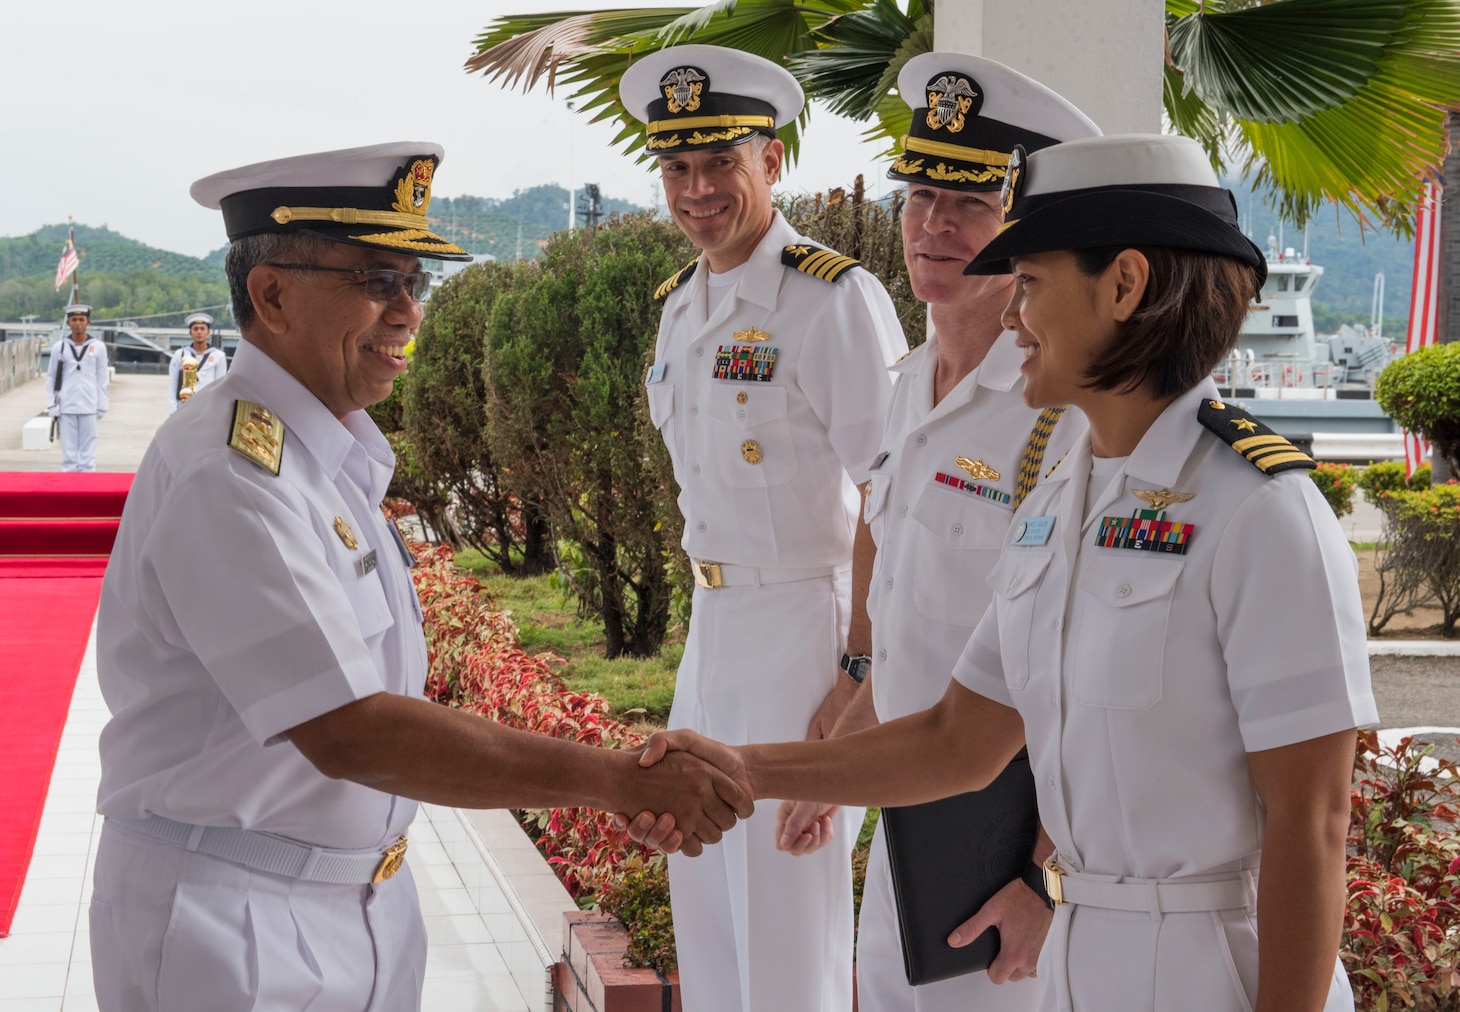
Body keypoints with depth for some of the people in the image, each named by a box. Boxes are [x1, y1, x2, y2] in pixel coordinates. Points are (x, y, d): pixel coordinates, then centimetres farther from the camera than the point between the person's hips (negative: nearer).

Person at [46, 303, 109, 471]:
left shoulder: (98, 347, 3)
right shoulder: (59, 347, 5)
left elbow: (102, 380, 6)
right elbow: (51, 378, 8)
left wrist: (102, 407, 2)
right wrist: (51, 405, 2)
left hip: (89, 407, -1)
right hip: (66, 407, 1)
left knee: (88, 451, 2)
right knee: (68, 452, 3)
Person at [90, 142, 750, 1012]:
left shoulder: (340, 459, 8)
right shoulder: (227, 474, -21)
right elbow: (348, 733, -26)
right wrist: (615, 779, -26)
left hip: (367, 909, 8)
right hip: (232, 938, -8)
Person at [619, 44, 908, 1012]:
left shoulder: (836, 299, -17)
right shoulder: (681, 304, 9)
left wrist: (863, 672, -20)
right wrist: (711, 608, 15)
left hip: (808, 617, -8)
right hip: (714, 616, 8)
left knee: (787, 895, -1)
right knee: (704, 878, 18)